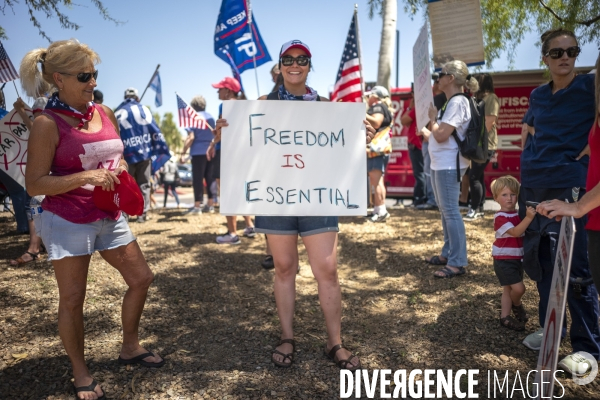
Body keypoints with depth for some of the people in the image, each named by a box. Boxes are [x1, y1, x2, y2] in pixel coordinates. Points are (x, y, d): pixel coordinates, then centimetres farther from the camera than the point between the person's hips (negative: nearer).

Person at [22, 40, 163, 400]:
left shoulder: (105, 113, 6)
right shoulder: (48, 124, -12)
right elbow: (34, 185, -14)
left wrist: (120, 171, -2)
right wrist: (85, 176, -25)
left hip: (109, 216, 7)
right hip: (68, 222, -7)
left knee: (141, 279, 12)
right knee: (73, 299, 5)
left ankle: (130, 347, 33)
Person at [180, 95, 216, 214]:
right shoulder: (211, 117, 13)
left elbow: (191, 137, -13)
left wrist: (183, 153, -11)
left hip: (198, 152, -5)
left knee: (198, 179, -3)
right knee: (210, 178, 9)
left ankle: (197, 206, -3)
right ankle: (210, 204, 10)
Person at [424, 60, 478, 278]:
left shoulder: (457, 102, -15)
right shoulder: (450, 101, 16)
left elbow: (441, 135, -21)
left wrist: (432, 116, -7)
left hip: (448, 165, -11)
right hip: (440, 163, 11)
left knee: (451, 211, -8)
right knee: (445, 209, 16)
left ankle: (457, 263, -2)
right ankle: (448, 253, 27)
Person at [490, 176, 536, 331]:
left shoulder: (519, 214, 6)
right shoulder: (500, 217, -18)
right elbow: (515, 232, -31)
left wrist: (530, 215, -5)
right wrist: (528, 217, -40)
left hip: (517, 259, 8)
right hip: (504, 260, -7)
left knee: (508, 289, 13)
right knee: (518, 288, -12)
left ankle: (505, 317, 23)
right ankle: (516, 305, 19)